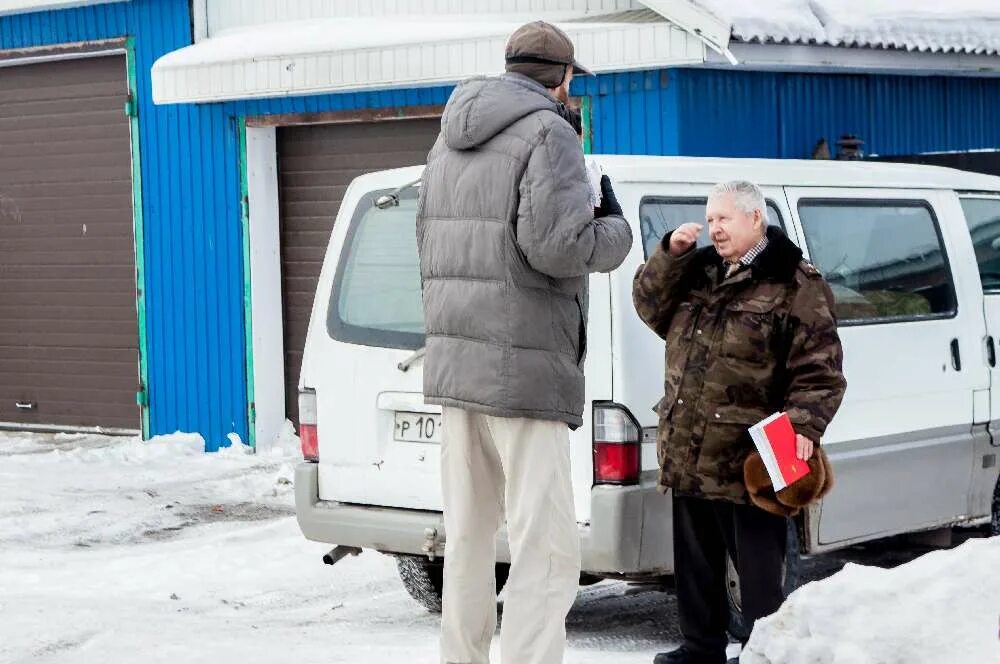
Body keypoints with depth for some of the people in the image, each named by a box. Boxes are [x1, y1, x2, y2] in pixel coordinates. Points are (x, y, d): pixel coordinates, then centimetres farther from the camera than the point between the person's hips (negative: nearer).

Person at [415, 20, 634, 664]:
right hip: (523, 368, -8)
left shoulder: (450, 140, 17)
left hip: (454, 362, 9)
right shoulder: (548, 133, -10)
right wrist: (614, 228, -1)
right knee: (546, 551, -7)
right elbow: (558, 245, -19)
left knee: (468, 535, 16)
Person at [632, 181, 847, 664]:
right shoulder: (699, 272, 15)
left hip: (747, 460, -7)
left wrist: (803, 425, -24)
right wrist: (671, 253, 1)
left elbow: (820, 369, -11)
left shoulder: (795, 285, -8)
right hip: (686, 452, 7)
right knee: (695, 561, 17)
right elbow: (649, 305, 15)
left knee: (758, 567, -1)